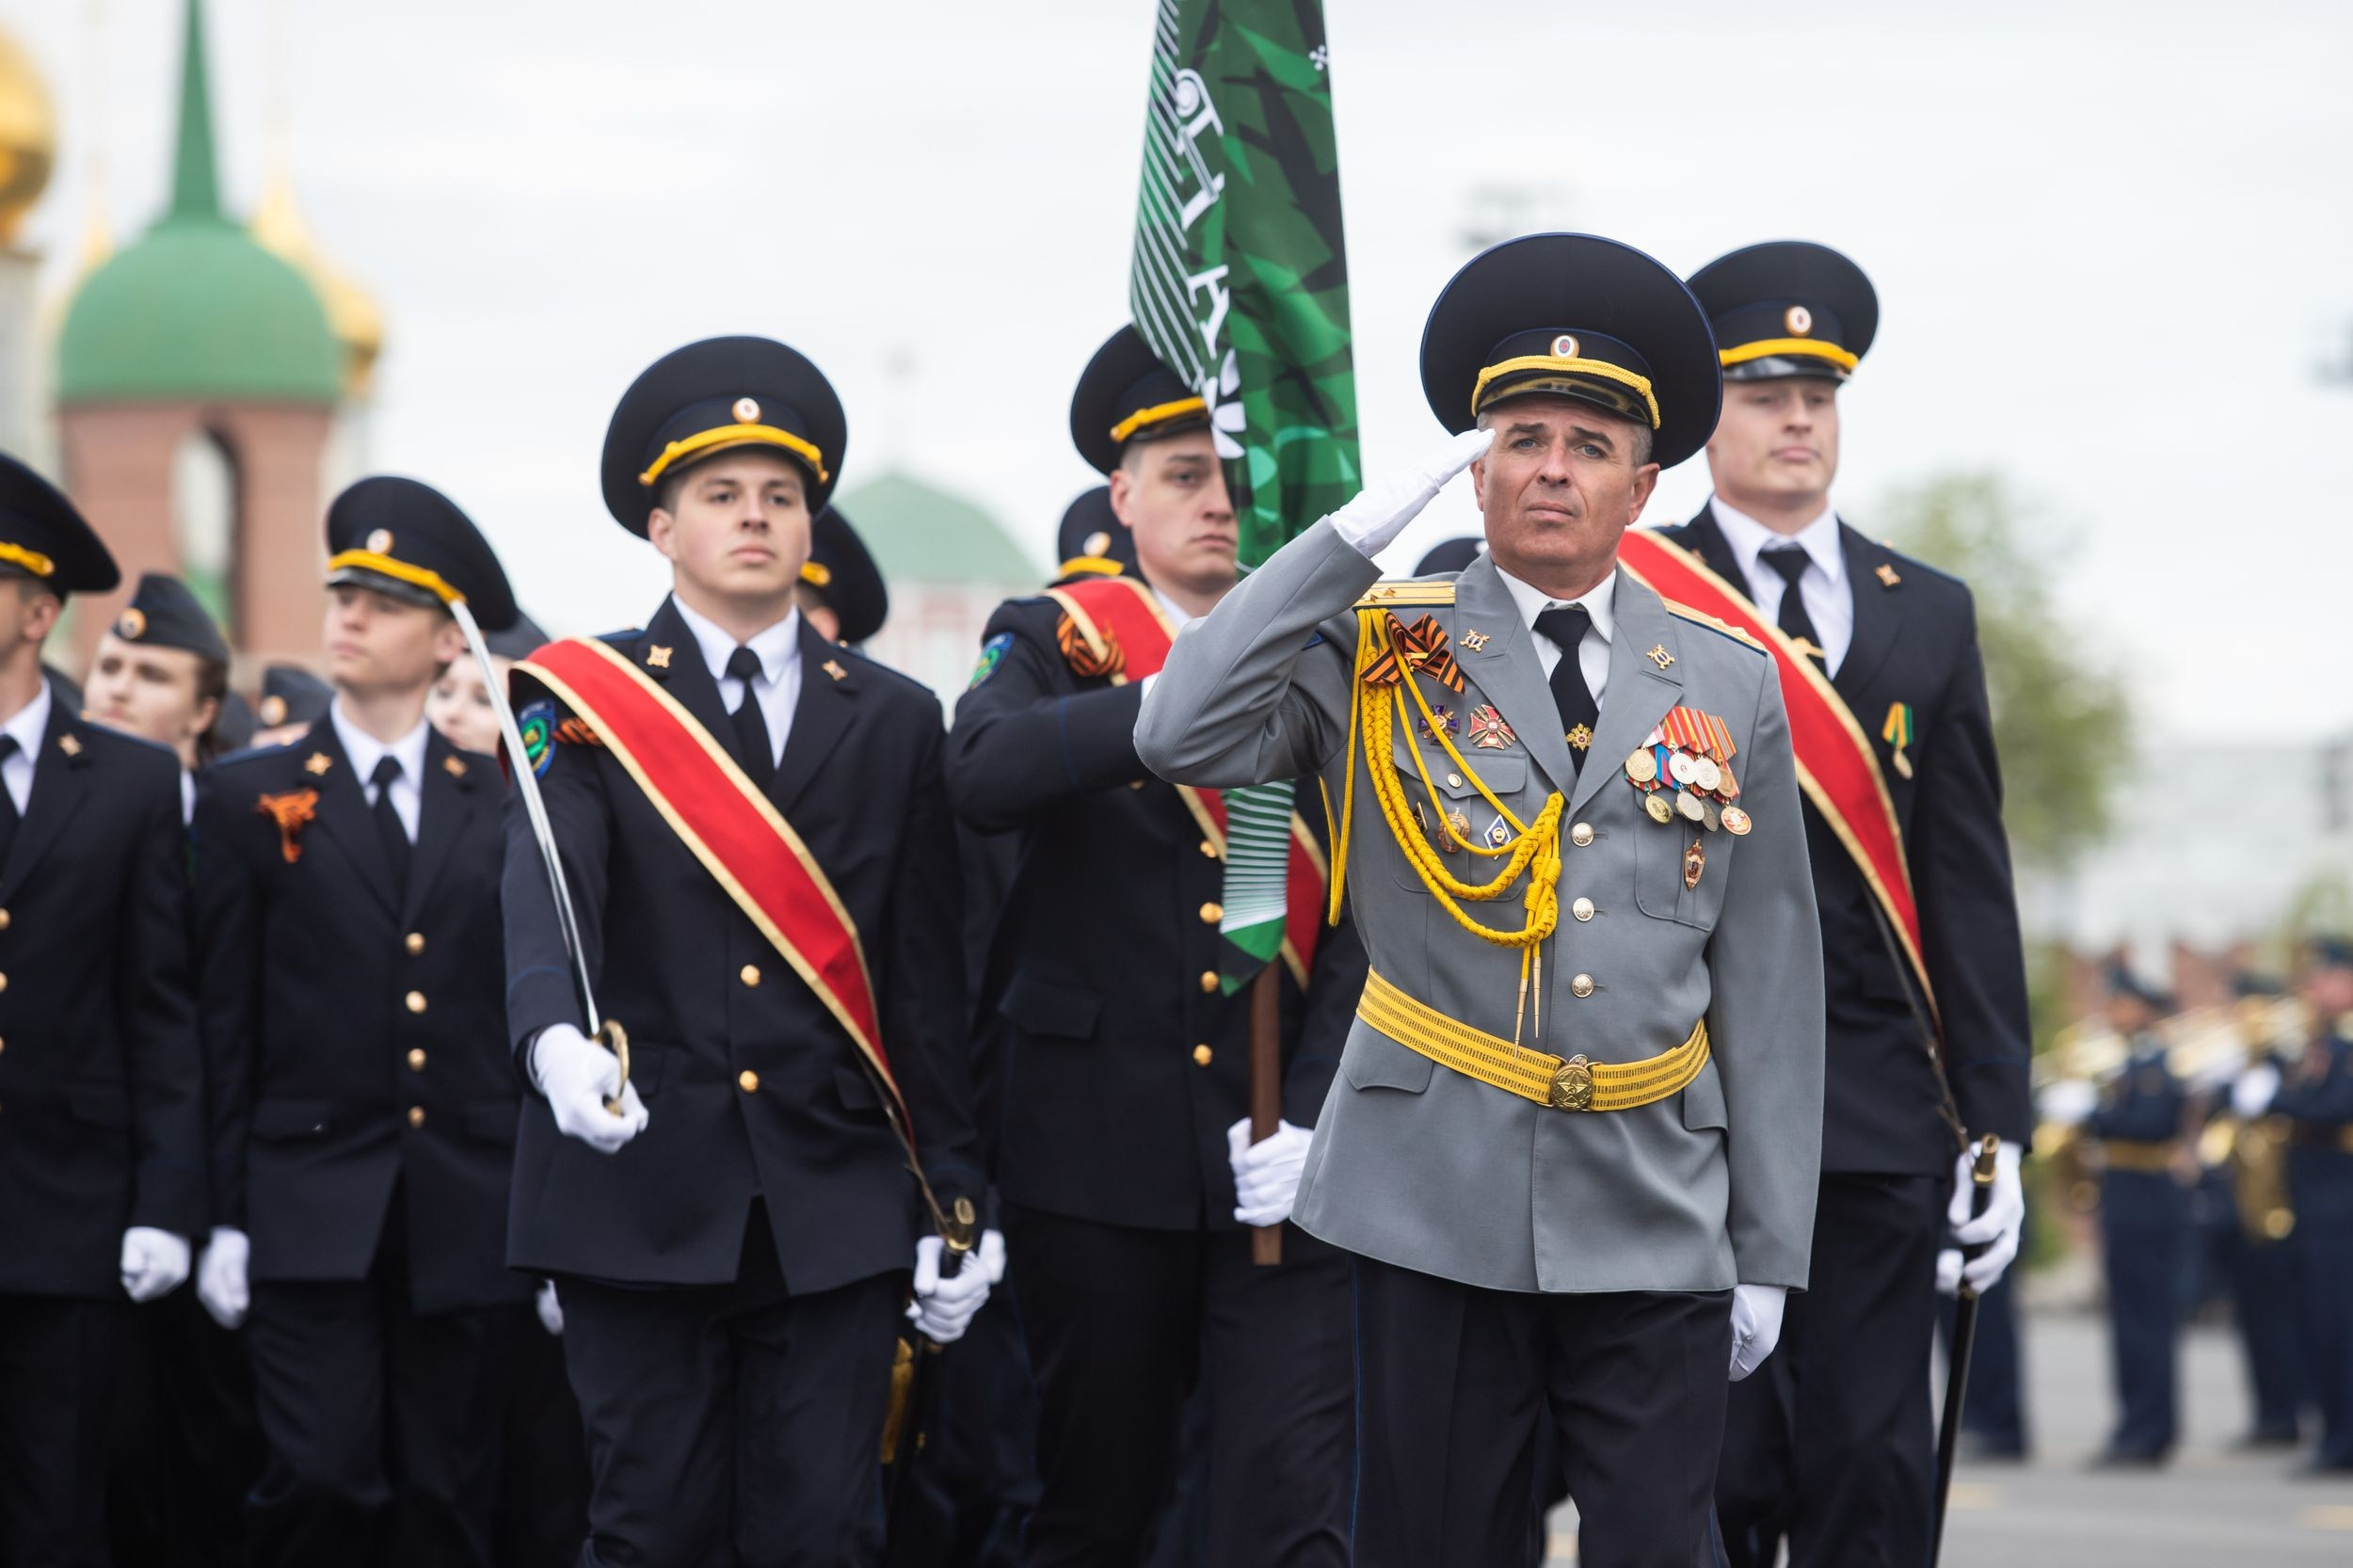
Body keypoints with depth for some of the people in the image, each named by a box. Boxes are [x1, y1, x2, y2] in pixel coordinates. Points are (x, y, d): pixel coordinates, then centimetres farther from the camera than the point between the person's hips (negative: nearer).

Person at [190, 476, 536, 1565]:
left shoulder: (505, 808, 9)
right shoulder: (247, 799, 5)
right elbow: (224, 1026, 3)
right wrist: (223, 1218, -2)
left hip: (470, 1219, 2)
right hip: (310, 1216, -2)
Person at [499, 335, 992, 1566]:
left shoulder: (894, 723, 11)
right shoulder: (588, 703, 3)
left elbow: (925, 984, 11)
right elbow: (544, 883, -17)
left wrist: (952, 1200, 7)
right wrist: (557, 1034, -38)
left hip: (839, 1204, 2)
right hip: (643, 1183, -2)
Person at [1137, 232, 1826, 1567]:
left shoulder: (1728, 683, 9)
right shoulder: (1382, 649, 4)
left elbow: (1770, 980, 9)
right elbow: (1184, 735, -14)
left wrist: (1770, 1248, 6)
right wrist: (1364, 529, -14)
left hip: (1656, 1220, 1)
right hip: (1438, 1206, -1)